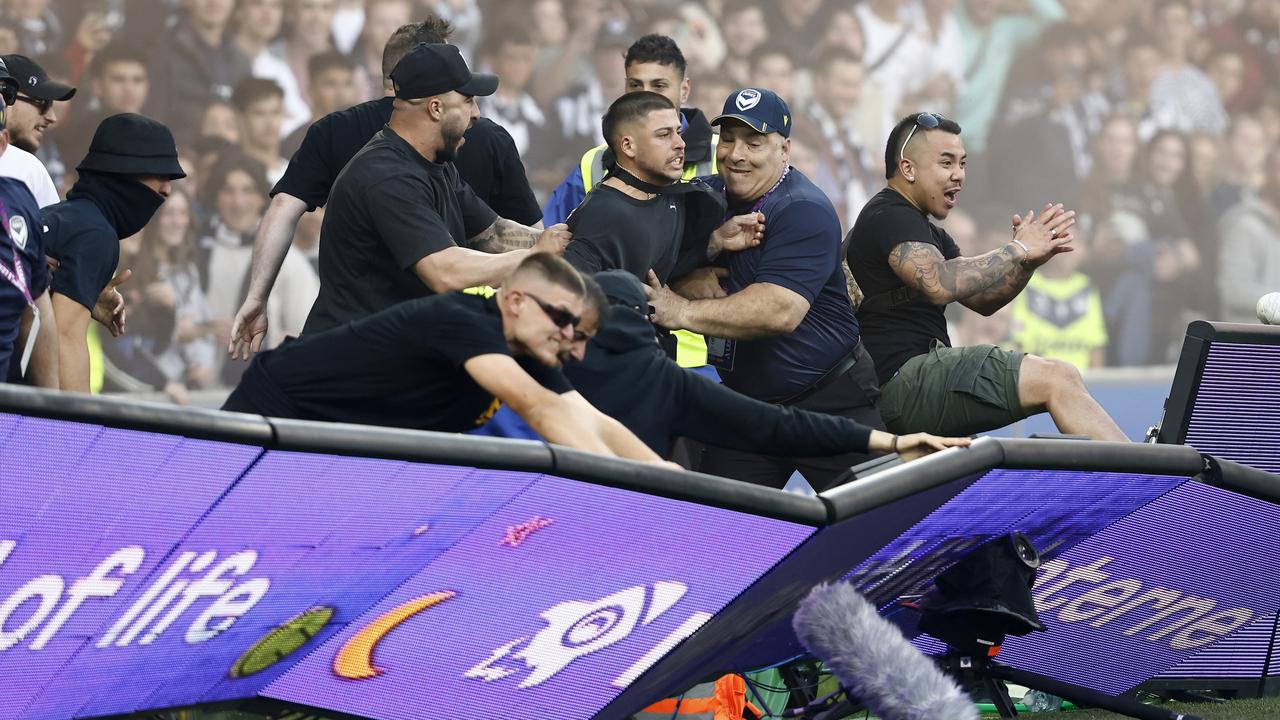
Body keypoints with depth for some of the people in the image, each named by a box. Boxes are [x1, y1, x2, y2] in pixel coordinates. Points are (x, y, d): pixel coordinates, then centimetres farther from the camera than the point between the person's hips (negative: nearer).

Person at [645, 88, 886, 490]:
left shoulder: (804, 211, -18)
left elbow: (781, 310, -30)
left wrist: (684, 312, -31)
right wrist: (693, 278, -12)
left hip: (828, 400, -7)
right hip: (743, 402, 7)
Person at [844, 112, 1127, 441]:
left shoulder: (926, 231, 25)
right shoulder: (889, 218, -8)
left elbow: (982, 300, 17)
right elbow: (940, 284, -25)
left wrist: (1028, 262, -1)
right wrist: (1018, 250, -16)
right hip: (905, 381, -10)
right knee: (1057, 379, -17)